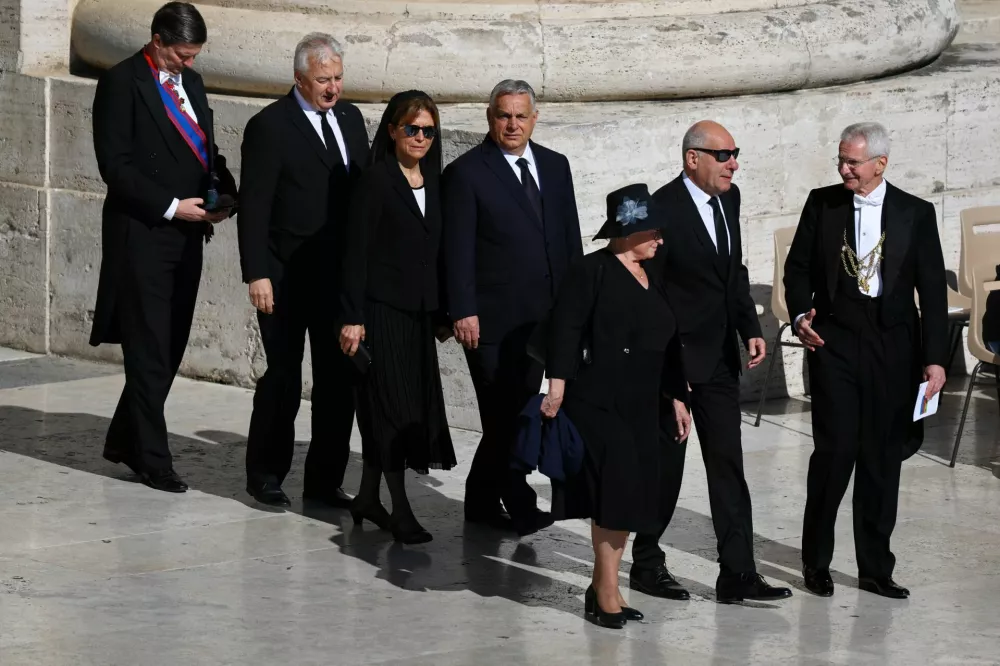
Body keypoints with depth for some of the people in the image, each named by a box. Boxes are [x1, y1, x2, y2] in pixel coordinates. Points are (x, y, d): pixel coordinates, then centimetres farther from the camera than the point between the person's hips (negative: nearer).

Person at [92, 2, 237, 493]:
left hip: (186, 234, 7)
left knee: (171, 347, 9)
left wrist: (222, 193, 1)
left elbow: (206, 149, 21)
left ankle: (124, 440, 21)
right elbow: (116, 166, -13)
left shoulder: (190, 82, 14)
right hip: (142, 235, -7)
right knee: (150, 350, -3)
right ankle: (152, 458, 2)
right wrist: (171, 206, -17)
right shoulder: (122, 83, -9)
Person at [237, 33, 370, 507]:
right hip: (288, 277, -6)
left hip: (342, 273, 6)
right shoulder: (270, 126, -8)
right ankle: (265, 475, 15)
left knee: (339, 378, 6)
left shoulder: (350, 118, 10)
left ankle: (324, 480, 14)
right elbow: (254, 206, -11)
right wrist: (256, 274, -16)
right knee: (284, 378, 1)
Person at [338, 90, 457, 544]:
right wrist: (352, 317, -16)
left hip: (419, 312, 7)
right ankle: (400, 510, -5)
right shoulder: (377, 181, -8)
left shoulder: (433, 182, 11)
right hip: (382, 307, -7)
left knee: (415, 406, 9)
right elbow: (356, 251, -11)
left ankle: (368, 498, 19)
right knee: (391, 406, -6)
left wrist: (443, 314, 13)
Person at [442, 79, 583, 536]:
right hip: (492, 319, -6)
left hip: (542, 317, 6)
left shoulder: (554, 166, 12)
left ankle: (483, 501, 20)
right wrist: (463, 312, -15)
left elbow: (570, 237, 15)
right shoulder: (467, 173, -5)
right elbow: (458, 250, -9)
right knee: (504, 416, -6)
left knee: (517, 413, 10)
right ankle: (519, 507, -2)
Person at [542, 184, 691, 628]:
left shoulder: (652, 283, 15)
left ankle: (602, 588, 17)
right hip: (596, 403, -8)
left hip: (639, 407, 8)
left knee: (628, 496, 7)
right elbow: (565, 330, -14)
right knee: (614, 491, -12)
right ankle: (607, 592, -5)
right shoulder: (591, 272, -8)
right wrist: (557, 387, -20)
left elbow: (666, 347, 20)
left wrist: (676, 399, 17)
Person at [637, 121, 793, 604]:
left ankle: (737, 574, 2)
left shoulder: (729, 199, 7)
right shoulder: (662, 209, -17)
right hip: (674, 358, -7)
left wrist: (750, 329, 5)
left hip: (718, 356, 7)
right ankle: (646, 563, 20)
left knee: (727, 463, 3)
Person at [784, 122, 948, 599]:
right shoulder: (822, 204, 4)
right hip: (834, 341, -1)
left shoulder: (916, 214, 1)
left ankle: (875, 569, 14)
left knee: (882, 458, 5)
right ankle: (816, 563, 7)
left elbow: (932, 290, 1)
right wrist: (802, 314, -8)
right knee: (835, 450, -7)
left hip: (892, 347, 1)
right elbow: (797, 267, 10)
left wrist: (935, 358, -4)